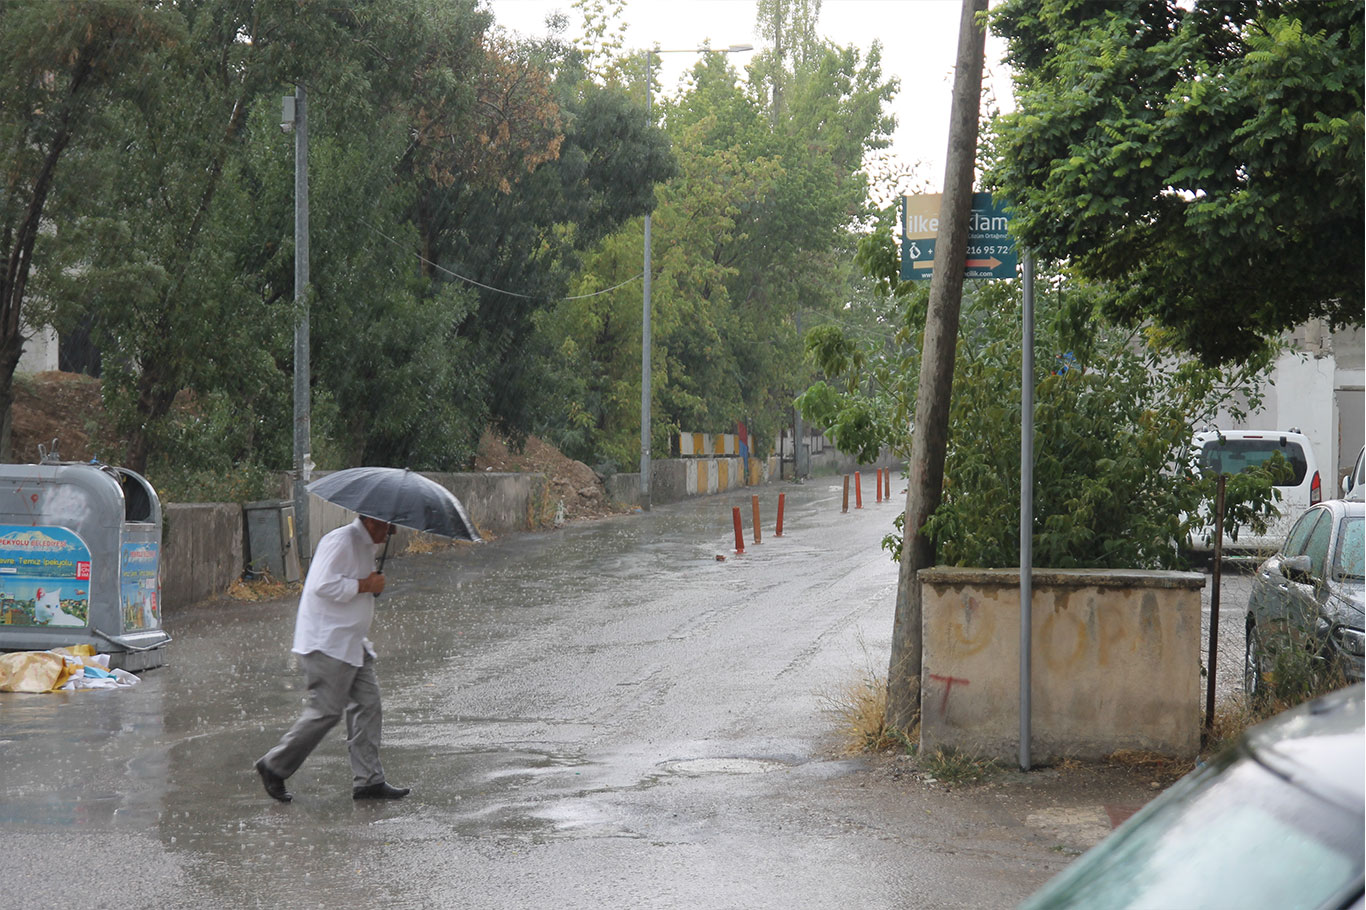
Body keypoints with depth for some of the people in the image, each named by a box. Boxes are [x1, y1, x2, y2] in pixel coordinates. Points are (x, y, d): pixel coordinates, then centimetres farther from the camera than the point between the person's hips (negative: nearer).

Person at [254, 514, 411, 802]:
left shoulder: (366, 546, 17)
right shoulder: (340, 541, -17)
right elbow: (323, 585, -27)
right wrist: (364, 585, -19)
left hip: (352, 643, 10)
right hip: (327, 644, -10)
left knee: (368, 703, 5)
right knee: (326, 711, -7)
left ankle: (368, 780, 8)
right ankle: (274, 766, 8)